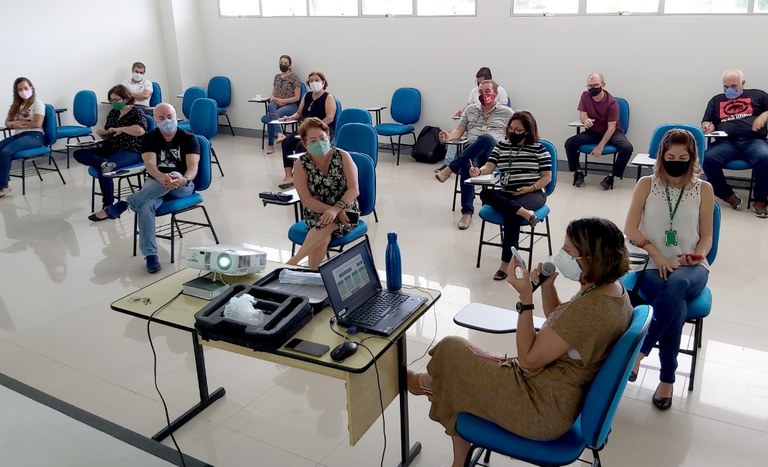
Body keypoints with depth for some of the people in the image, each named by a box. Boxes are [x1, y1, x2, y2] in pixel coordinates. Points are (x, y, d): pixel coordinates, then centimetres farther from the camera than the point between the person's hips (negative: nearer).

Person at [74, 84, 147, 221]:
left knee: (104, 170, -32)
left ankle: (108, 208, -21)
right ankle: (104, 163, -36)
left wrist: (119, 129, -22)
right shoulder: (113, 113, 15)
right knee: (79, 153, -6)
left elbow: (140, 130, -30)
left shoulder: (136, 113, -7)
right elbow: (108, 137, 23)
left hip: (131, 152, -8)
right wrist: (101, 133, 0)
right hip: (112, 149, 9)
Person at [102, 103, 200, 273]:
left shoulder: (188, 139, -1)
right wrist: (161, 178, -40)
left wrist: (184, 180, -41)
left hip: (182, 187, -1)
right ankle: (150, 254, -32)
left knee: (175, 175, -38)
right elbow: (150, 164, -15)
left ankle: (124, 204, -33)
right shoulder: (150, 138, 3)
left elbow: (193, 167, -16)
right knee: (145, 206, -33)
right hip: (155, 184, 1)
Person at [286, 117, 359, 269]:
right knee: (323, 236, -35)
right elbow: (307, 200, -10)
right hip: (316, 214, 1)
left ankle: (292, 262, -29)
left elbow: (354, 190, -12)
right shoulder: (301, 164, -3)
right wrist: (332, 211, -24)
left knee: (326, 225, -35)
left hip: (345, 212, -1)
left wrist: (336, 209, -29)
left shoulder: (343, 156, -4)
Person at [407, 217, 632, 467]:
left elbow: (528, 359, -23)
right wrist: (547, 287, -3)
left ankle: (426, 382, 37)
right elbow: (557, 325, 14)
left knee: (451, 351, 0)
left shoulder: (589, 309, -31)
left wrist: (525, 297, -22)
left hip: (545, 408, -10)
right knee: (464, 362, 16)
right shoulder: (611, 287, -1)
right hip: (562, 394, 10)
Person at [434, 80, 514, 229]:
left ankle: (450, 169, -36)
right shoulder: (470, 109, 24)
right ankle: (467, 212, -34)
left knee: (486, 138, -39)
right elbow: (459, 130, 17)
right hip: (471, 152, 2)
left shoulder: (506, 112, 16)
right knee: (467, 166, -37)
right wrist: (449, 136, -7)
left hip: (494, 152, -1)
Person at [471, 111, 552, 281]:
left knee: (511, 215, -35)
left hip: (533, 194, -4)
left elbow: (547, 177, 2)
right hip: (507, 195, 4)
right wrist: (478, 171, -21)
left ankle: (506, 263, -30)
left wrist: (531, 188, -15)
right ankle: (525, 213, -41)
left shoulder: (539, 149, 3)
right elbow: (489, 167, 2)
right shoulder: (501, 145, 13)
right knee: (485, 194, -29)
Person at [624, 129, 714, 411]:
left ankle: (640, 351, -27)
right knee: (675, 302, -34)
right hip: (652, 266, 0)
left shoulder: (704, 190, 8)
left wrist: (698, 255, -13)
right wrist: (657, 256, -14)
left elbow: (706, 236, 10)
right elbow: (630, 229, -1)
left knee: (676, 285, -38)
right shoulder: (646, 184, 5)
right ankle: (667, 379, -19)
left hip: (691, 268, 1)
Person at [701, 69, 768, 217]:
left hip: (754, 141, -1)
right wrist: (708, 126, -3)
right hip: (726, 142, 1)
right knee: (708, 158, -32)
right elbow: (706, 122, 20)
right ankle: (728, 196, -15)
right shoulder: (717, 100, 25)